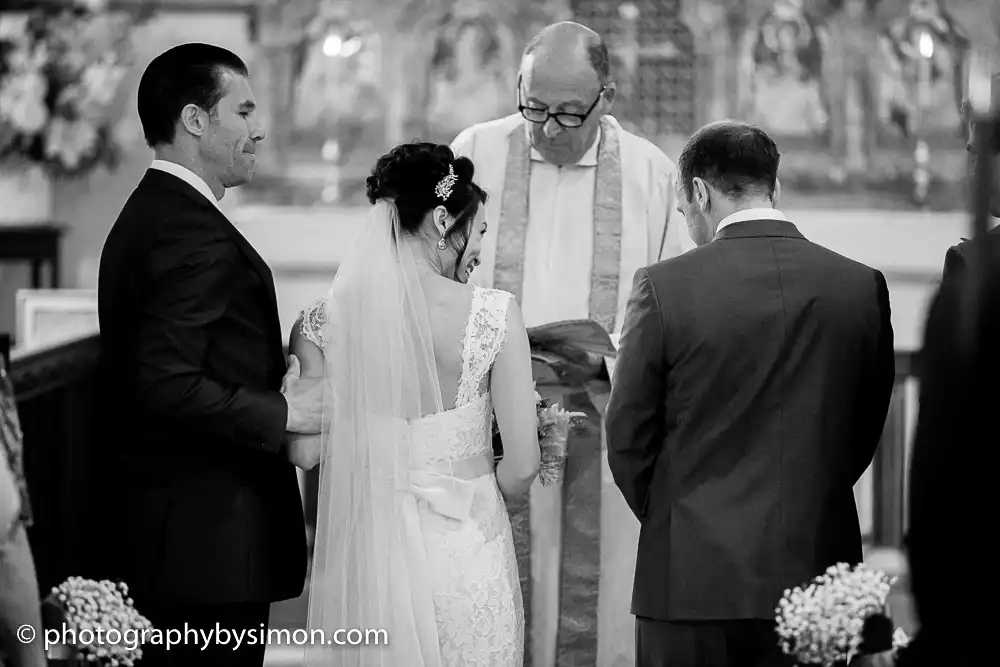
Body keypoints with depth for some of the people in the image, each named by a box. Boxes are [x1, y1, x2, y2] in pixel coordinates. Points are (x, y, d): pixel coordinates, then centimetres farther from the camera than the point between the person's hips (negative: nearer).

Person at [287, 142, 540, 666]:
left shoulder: (327, 320, -5)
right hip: (466, 558, -2)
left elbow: (305, 452, -8)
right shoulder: (494, 314, -10)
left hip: (364, 558, 2)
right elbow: (522, 465, -10)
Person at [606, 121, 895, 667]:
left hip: (691, 577, -3)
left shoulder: (664, 286, -9)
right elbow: (864, 432, 9)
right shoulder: (862, 286, 1)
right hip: (815, 572, 3)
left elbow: (627, 438, -1)